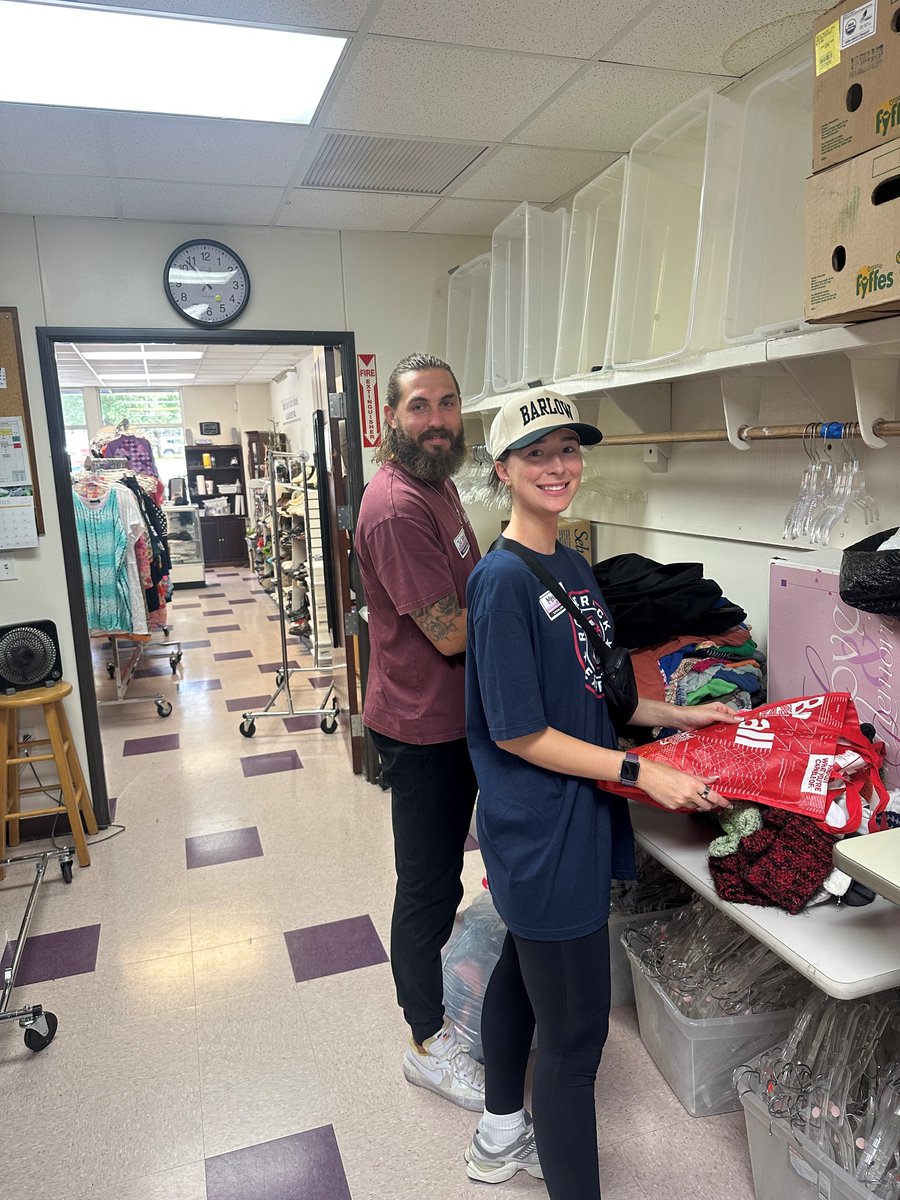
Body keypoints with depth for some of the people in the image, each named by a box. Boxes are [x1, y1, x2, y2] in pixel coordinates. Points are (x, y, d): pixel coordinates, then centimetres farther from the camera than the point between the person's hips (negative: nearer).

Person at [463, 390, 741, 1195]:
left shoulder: (574, 567, 6)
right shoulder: (504, 580, -21)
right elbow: (518, 733, -21)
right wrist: (642, 773, -20)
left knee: (523, 971, 25)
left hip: (573, 819, 9)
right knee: (575, 1028, 5)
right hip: (543, 832, -9)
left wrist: (676, 716, 9)